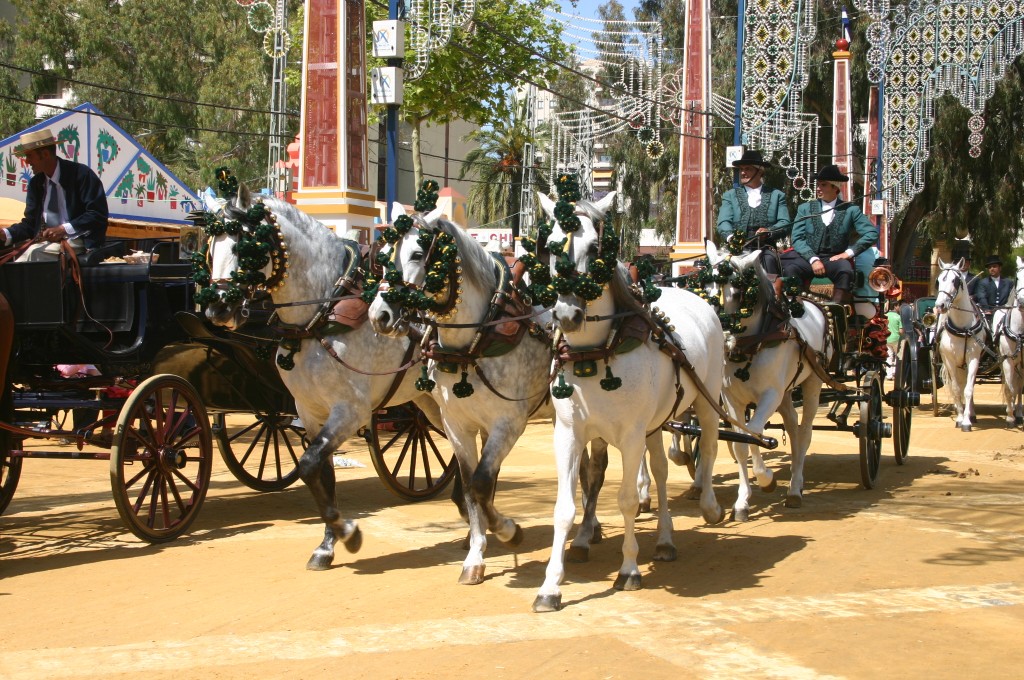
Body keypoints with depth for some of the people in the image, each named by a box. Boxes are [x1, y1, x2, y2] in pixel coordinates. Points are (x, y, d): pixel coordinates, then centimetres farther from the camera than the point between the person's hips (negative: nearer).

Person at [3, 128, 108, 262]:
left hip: (78, 242, -6)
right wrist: (6, 235, -8)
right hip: (47, 241, 6)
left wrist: (64, 229, -22)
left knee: (33, 252, -29)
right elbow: (29, 224, 12)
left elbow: (98, 214, -13)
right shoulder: (35, 183, 11)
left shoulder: (82, 174, -8)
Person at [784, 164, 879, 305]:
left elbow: (872, 233, 0)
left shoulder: (850, 210, 7)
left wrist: (849, 252, -9)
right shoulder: (805, 208, 10)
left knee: (845, 271, -35)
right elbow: (797, 239, 2)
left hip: (835, 259, -1)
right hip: (809, 258, 1)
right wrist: (813, 259, -13)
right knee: (790, 269, -31)